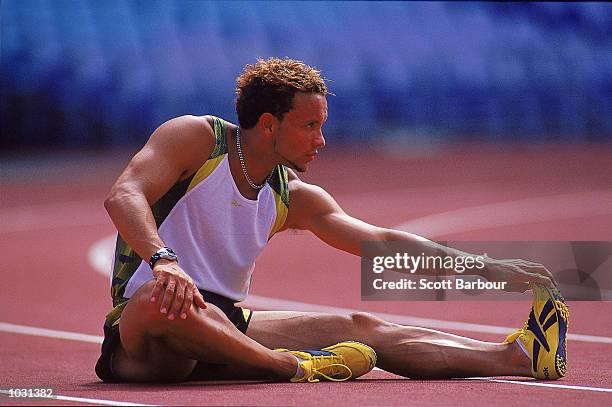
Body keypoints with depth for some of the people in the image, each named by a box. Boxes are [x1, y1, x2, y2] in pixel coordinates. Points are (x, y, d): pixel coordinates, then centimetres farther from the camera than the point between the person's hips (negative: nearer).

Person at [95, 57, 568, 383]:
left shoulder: (293, 197, 11)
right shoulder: (196, 138, -7)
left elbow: (382, 242, 13)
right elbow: (124, 196, -22)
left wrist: (493, 270, 7)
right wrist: (163, 260, -43)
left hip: (224, 329, 6)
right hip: (142, 337, -6)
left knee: (361, 329, -7)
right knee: (162, 297, -43)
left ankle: (518, 356, -11)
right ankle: (294, 366, -32)